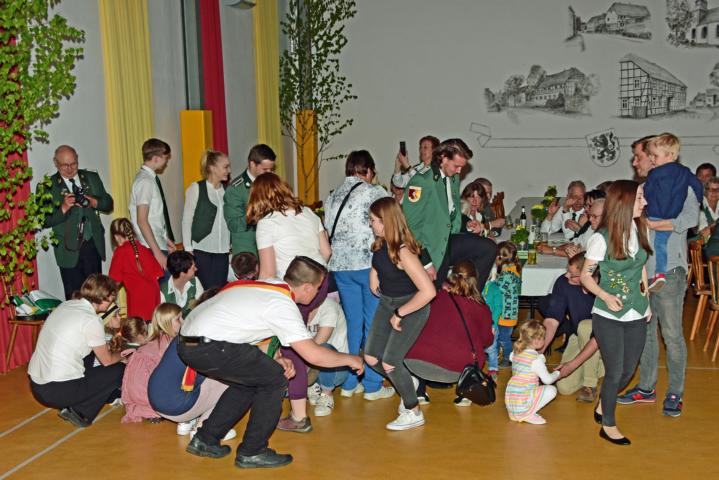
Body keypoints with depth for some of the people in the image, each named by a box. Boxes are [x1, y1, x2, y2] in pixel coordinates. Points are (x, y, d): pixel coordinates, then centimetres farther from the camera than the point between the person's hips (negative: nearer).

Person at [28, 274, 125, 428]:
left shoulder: (65, 306, 9)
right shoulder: (92, 320, -13)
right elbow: (107, 361, 0)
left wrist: (110, 326, 23)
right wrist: (120, 355, 21)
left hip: (35, 385, 8)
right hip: (57, 392, -8)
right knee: (119, 370, 5)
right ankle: (80, 411, -1)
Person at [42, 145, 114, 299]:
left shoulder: (92, 178, 10)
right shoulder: (48, 186, -1)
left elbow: (109, 204, 10)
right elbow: (44, 221, -5)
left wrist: (94, 202, -10)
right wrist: (63, 208, -21)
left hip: (94, 245, 3)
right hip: (69, 249, -3)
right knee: (74, 297, 0)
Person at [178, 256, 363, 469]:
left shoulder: (267, 285, 16)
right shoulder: (283, 305, -10)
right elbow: (313, 355, -13)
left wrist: (274, 360, 11)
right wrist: (349, 359, 4)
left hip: (187, 343, 9)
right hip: (209, 347, -9)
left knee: (248, 381, 23)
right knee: (274, 379, 2)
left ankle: (205, 440, 27)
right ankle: (251, 452, 8)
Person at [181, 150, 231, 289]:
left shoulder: (226, 189, 10)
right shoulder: (196, 188, -1)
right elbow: (186, 220, -1)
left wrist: (231, 247, 8)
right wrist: (188, 249, -6)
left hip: (222, 251, 4)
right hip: (201, 250, -4)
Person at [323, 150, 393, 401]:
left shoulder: (332, 197, 15)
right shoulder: (374, 192, -3)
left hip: (340, 265, 6)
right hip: (370, 263, -6)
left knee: (351, 323, 14)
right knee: (374, 324, 2)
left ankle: (348, 383, 18)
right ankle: (372, 385, 6)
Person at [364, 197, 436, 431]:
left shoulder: (402, 251, -28)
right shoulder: (380, 244, -5)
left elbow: (428, 291, -34)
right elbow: (375, 268, 20)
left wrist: (399, 314, -25)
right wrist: (374, 281, 3)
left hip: (411, 307, -8)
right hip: (387, 303, 8)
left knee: (389, 363, -9)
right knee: (371, 358, 5)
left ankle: (414, 413, 11)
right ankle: (407, 384, 30)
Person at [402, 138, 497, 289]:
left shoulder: (454, 177, 8)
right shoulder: (421, 181, -18)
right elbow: (411, 225, -19)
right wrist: (425, 262, -19)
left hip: (448, 241, 7)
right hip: (430, 250, -7)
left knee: (489, 248, -9)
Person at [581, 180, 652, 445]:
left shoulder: (640, 230, 1)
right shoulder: (602, 238, -15)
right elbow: (585, 276, -8)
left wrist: (647, 301, 11)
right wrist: (606, 297, -22)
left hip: (637, 315, 5)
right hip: (609, 317, -5)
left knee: (628, 371, 13)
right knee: (615, 373, 3)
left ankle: (603, 406, 40)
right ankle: (608, 425, 24)